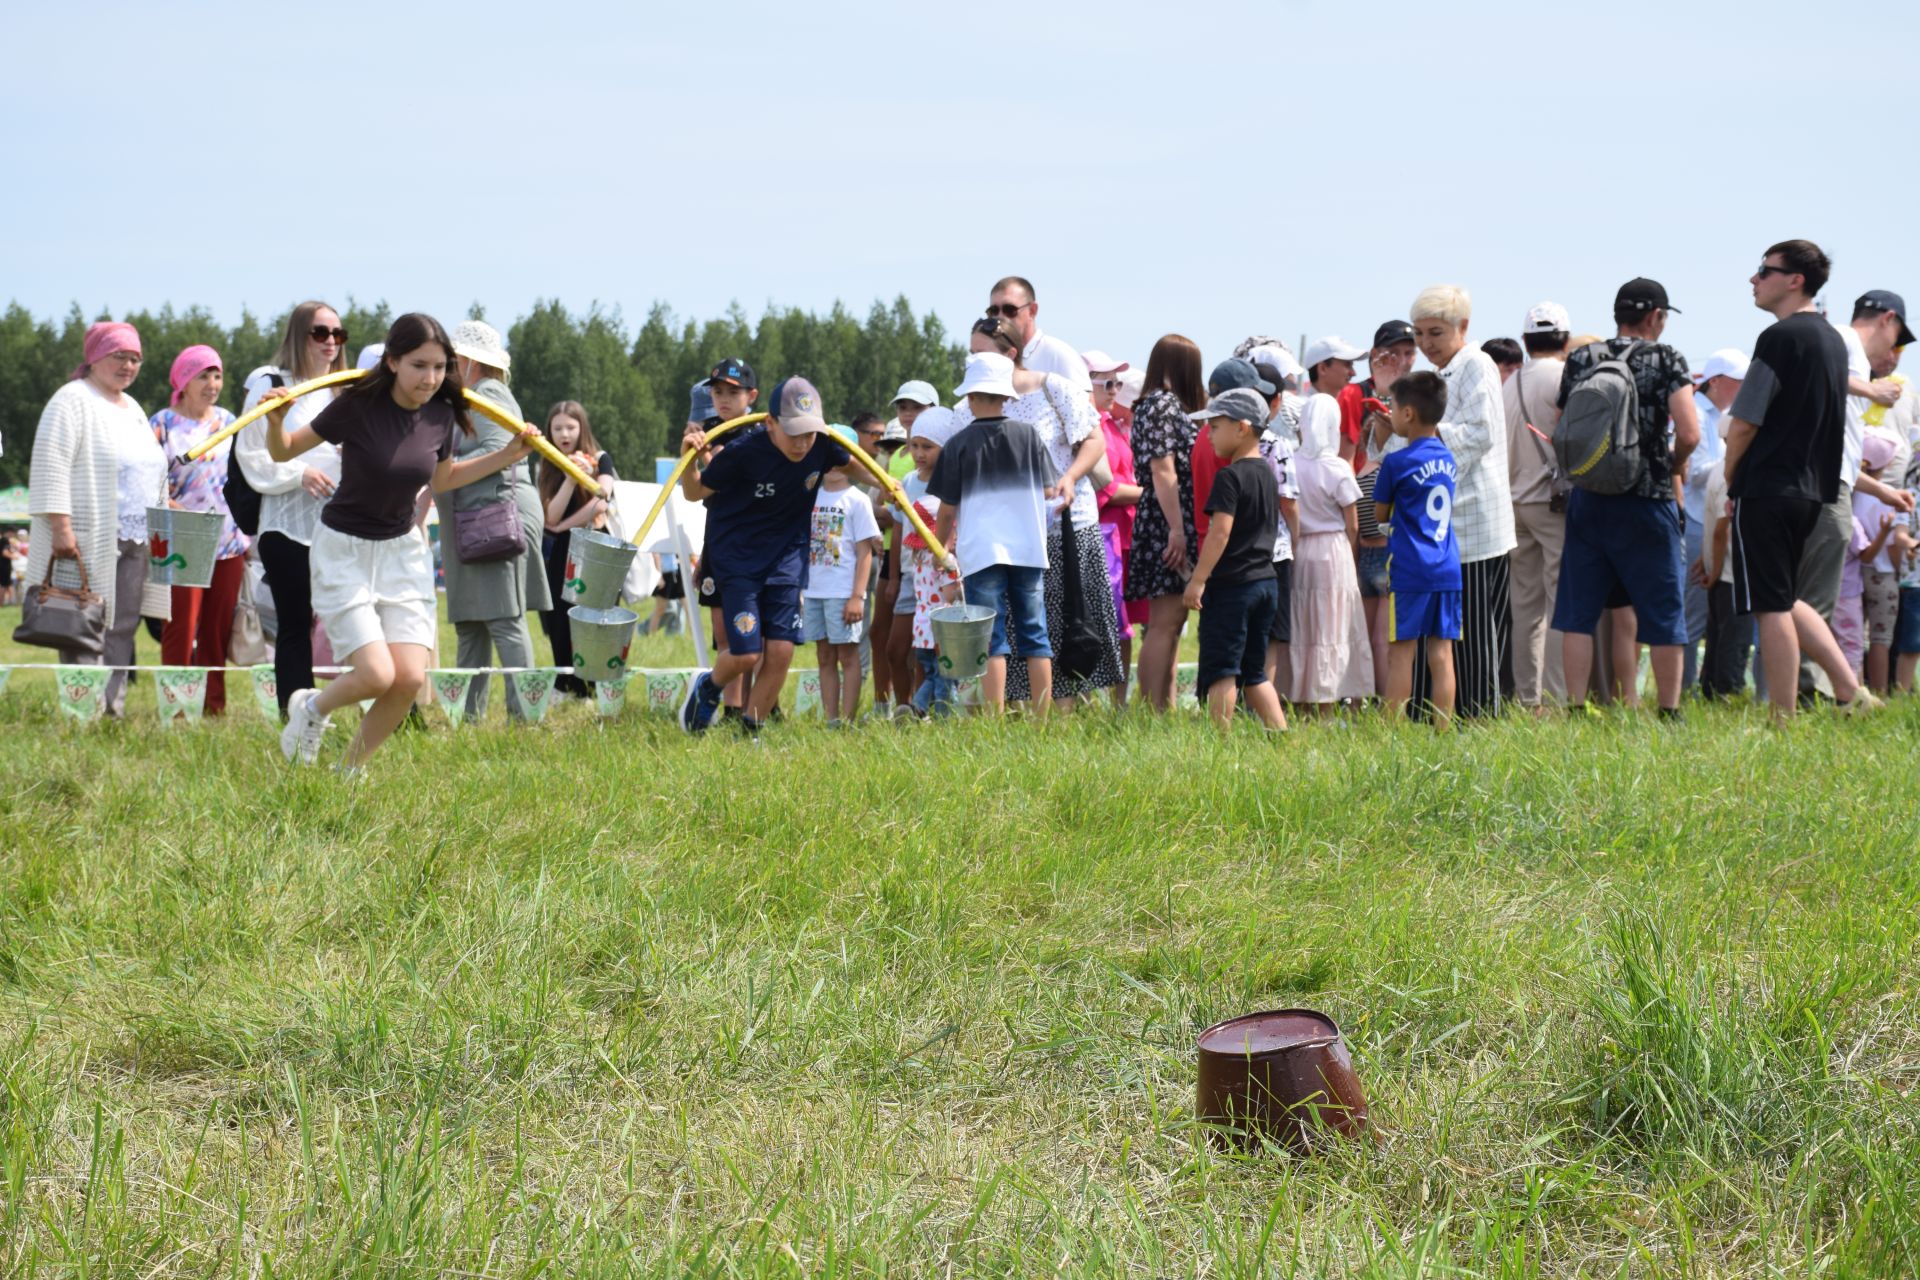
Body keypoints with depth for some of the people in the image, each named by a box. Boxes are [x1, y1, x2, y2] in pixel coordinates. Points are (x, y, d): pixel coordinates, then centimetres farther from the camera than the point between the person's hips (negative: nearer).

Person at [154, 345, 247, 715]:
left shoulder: (227, 421, 15)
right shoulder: (163, 424, 1)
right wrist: (174, 509, -21)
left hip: (229, 542, 5)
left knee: (219, 629, 5)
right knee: (181, 628, -7)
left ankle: (215, 705, 10)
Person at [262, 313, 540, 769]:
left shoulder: (441, 415, -5)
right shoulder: (358, 406, -20)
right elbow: (283, 452, -10)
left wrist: (507, 456, 9)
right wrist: (276, 421, -31)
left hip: (402, 550, 5)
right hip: (344, 549, -5)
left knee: (411, 680, -7)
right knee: (377, 675, -17)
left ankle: (350, 773, 16)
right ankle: (312, 708, 17)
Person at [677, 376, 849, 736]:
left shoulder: (822, 447, -12)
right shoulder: (743, 453, -24)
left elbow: (852, 466, 13)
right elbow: (695, 493, -10)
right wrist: (689, 459, -27)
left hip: (786, 556, 4)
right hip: (735, 556, -4)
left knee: (781, 651, -4)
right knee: (747, 654, -11)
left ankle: (750, 732, 15)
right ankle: (708, 686, 24)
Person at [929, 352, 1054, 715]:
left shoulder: (959, 443, -3)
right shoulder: (1028, 435, 3)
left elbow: (947, 508, 1)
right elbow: (1048, 491, 7)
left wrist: (943, 546, 17)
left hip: (982, 551, -2)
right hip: (1029, 549, 2)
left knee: (993, 643, -3)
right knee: (1035, 637, 7)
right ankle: (1044, 719, 6)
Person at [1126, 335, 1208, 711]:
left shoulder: (1169, 404, 19)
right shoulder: (1163, 404, -10)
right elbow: (1163, 471, -17)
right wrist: (1176, 530, -20)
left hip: (1173, 528, 10)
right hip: (1169, 526, -10)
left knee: (1170, 624, 11)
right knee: (1165, 625, -11)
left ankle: (1164, 711, 13)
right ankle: (1155, 715, -13)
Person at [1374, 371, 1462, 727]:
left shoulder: (1397, 463, -9)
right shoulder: (1448, 460, 9)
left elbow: (1381, 514, 2)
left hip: (1408, 571, -5)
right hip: (1447, 570, 5)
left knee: (1400, 653, -2)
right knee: (1442, 653, 5)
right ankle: (1443, 730, 4)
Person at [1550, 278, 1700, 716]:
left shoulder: (1579, 360, 7)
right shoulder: (1665, 359, -4)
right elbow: (1689, 433, -13)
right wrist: (1674, 466, 6)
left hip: (1587, 498, 3)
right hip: (1646, 499, -3)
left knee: (1578, 612, 7)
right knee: (1662, 610, 5)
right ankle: (1669, 710, 7)